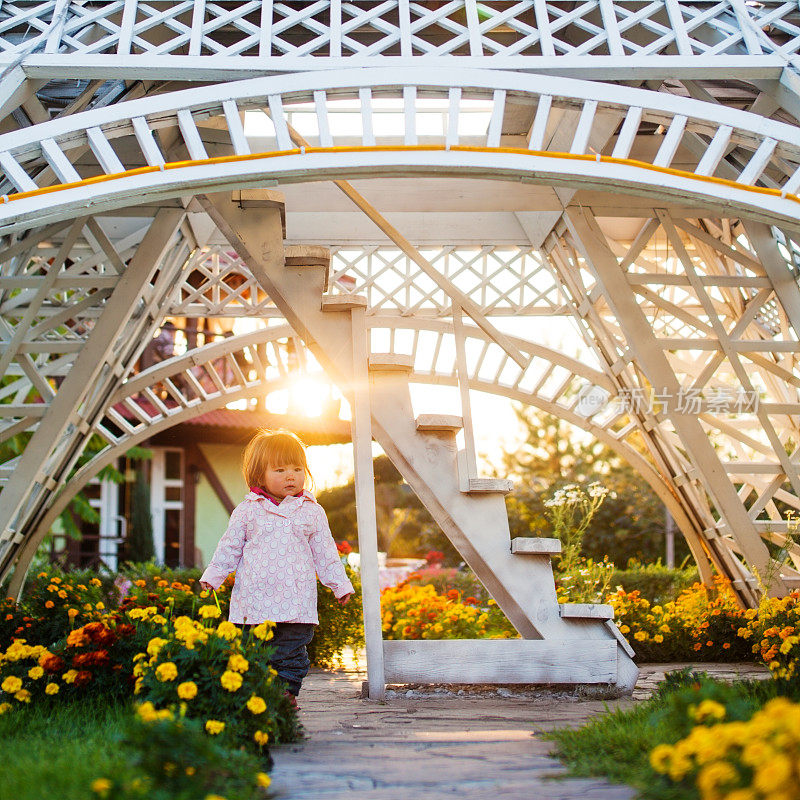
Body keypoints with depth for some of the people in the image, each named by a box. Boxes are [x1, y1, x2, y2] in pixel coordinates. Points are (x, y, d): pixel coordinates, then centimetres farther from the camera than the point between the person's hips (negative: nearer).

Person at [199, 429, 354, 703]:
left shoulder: (312, 511, 7)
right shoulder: (247, 510, 5)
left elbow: (325, 552, 13)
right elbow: (230, 547, 11)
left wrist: (340, 584, 12)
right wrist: (212, 577, 5)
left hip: (296, 602, 0)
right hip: (254, 601, 0)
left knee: (292, 652, 2)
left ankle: (288, 691, 15)